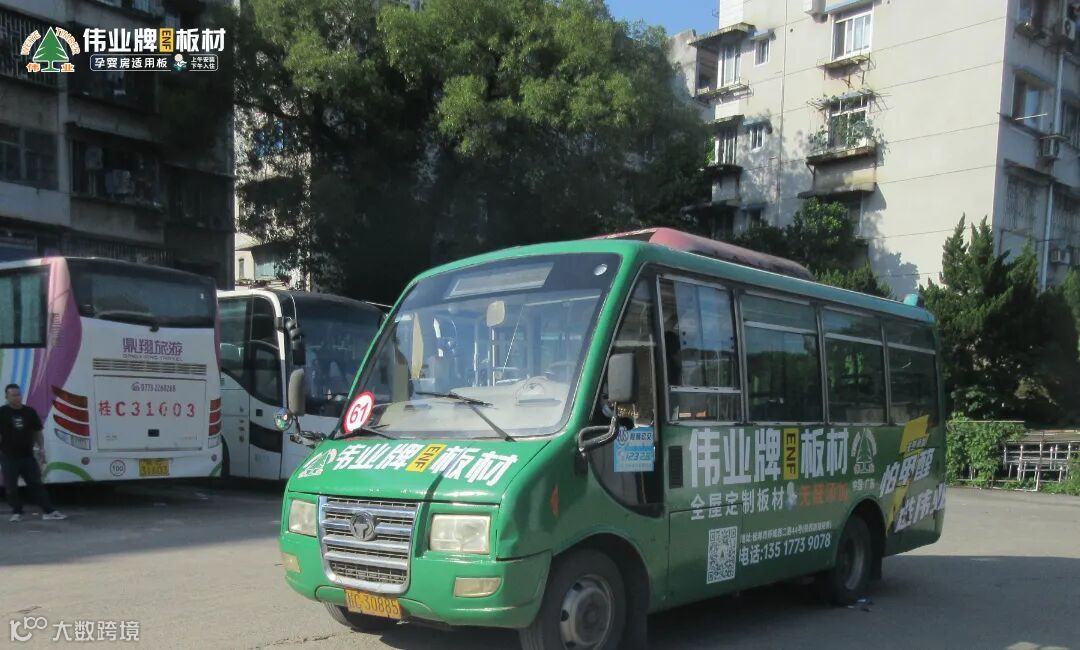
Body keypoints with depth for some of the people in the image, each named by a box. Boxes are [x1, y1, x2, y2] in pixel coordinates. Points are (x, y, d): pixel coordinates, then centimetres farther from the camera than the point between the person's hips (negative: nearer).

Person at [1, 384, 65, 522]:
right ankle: (16, 512, 17)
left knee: (36, 484, 2)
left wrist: (41, 448, 5)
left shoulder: (30, 412, 5)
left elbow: (37, 432, 13)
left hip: (27, 456, 2)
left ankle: (48, 511, 0)